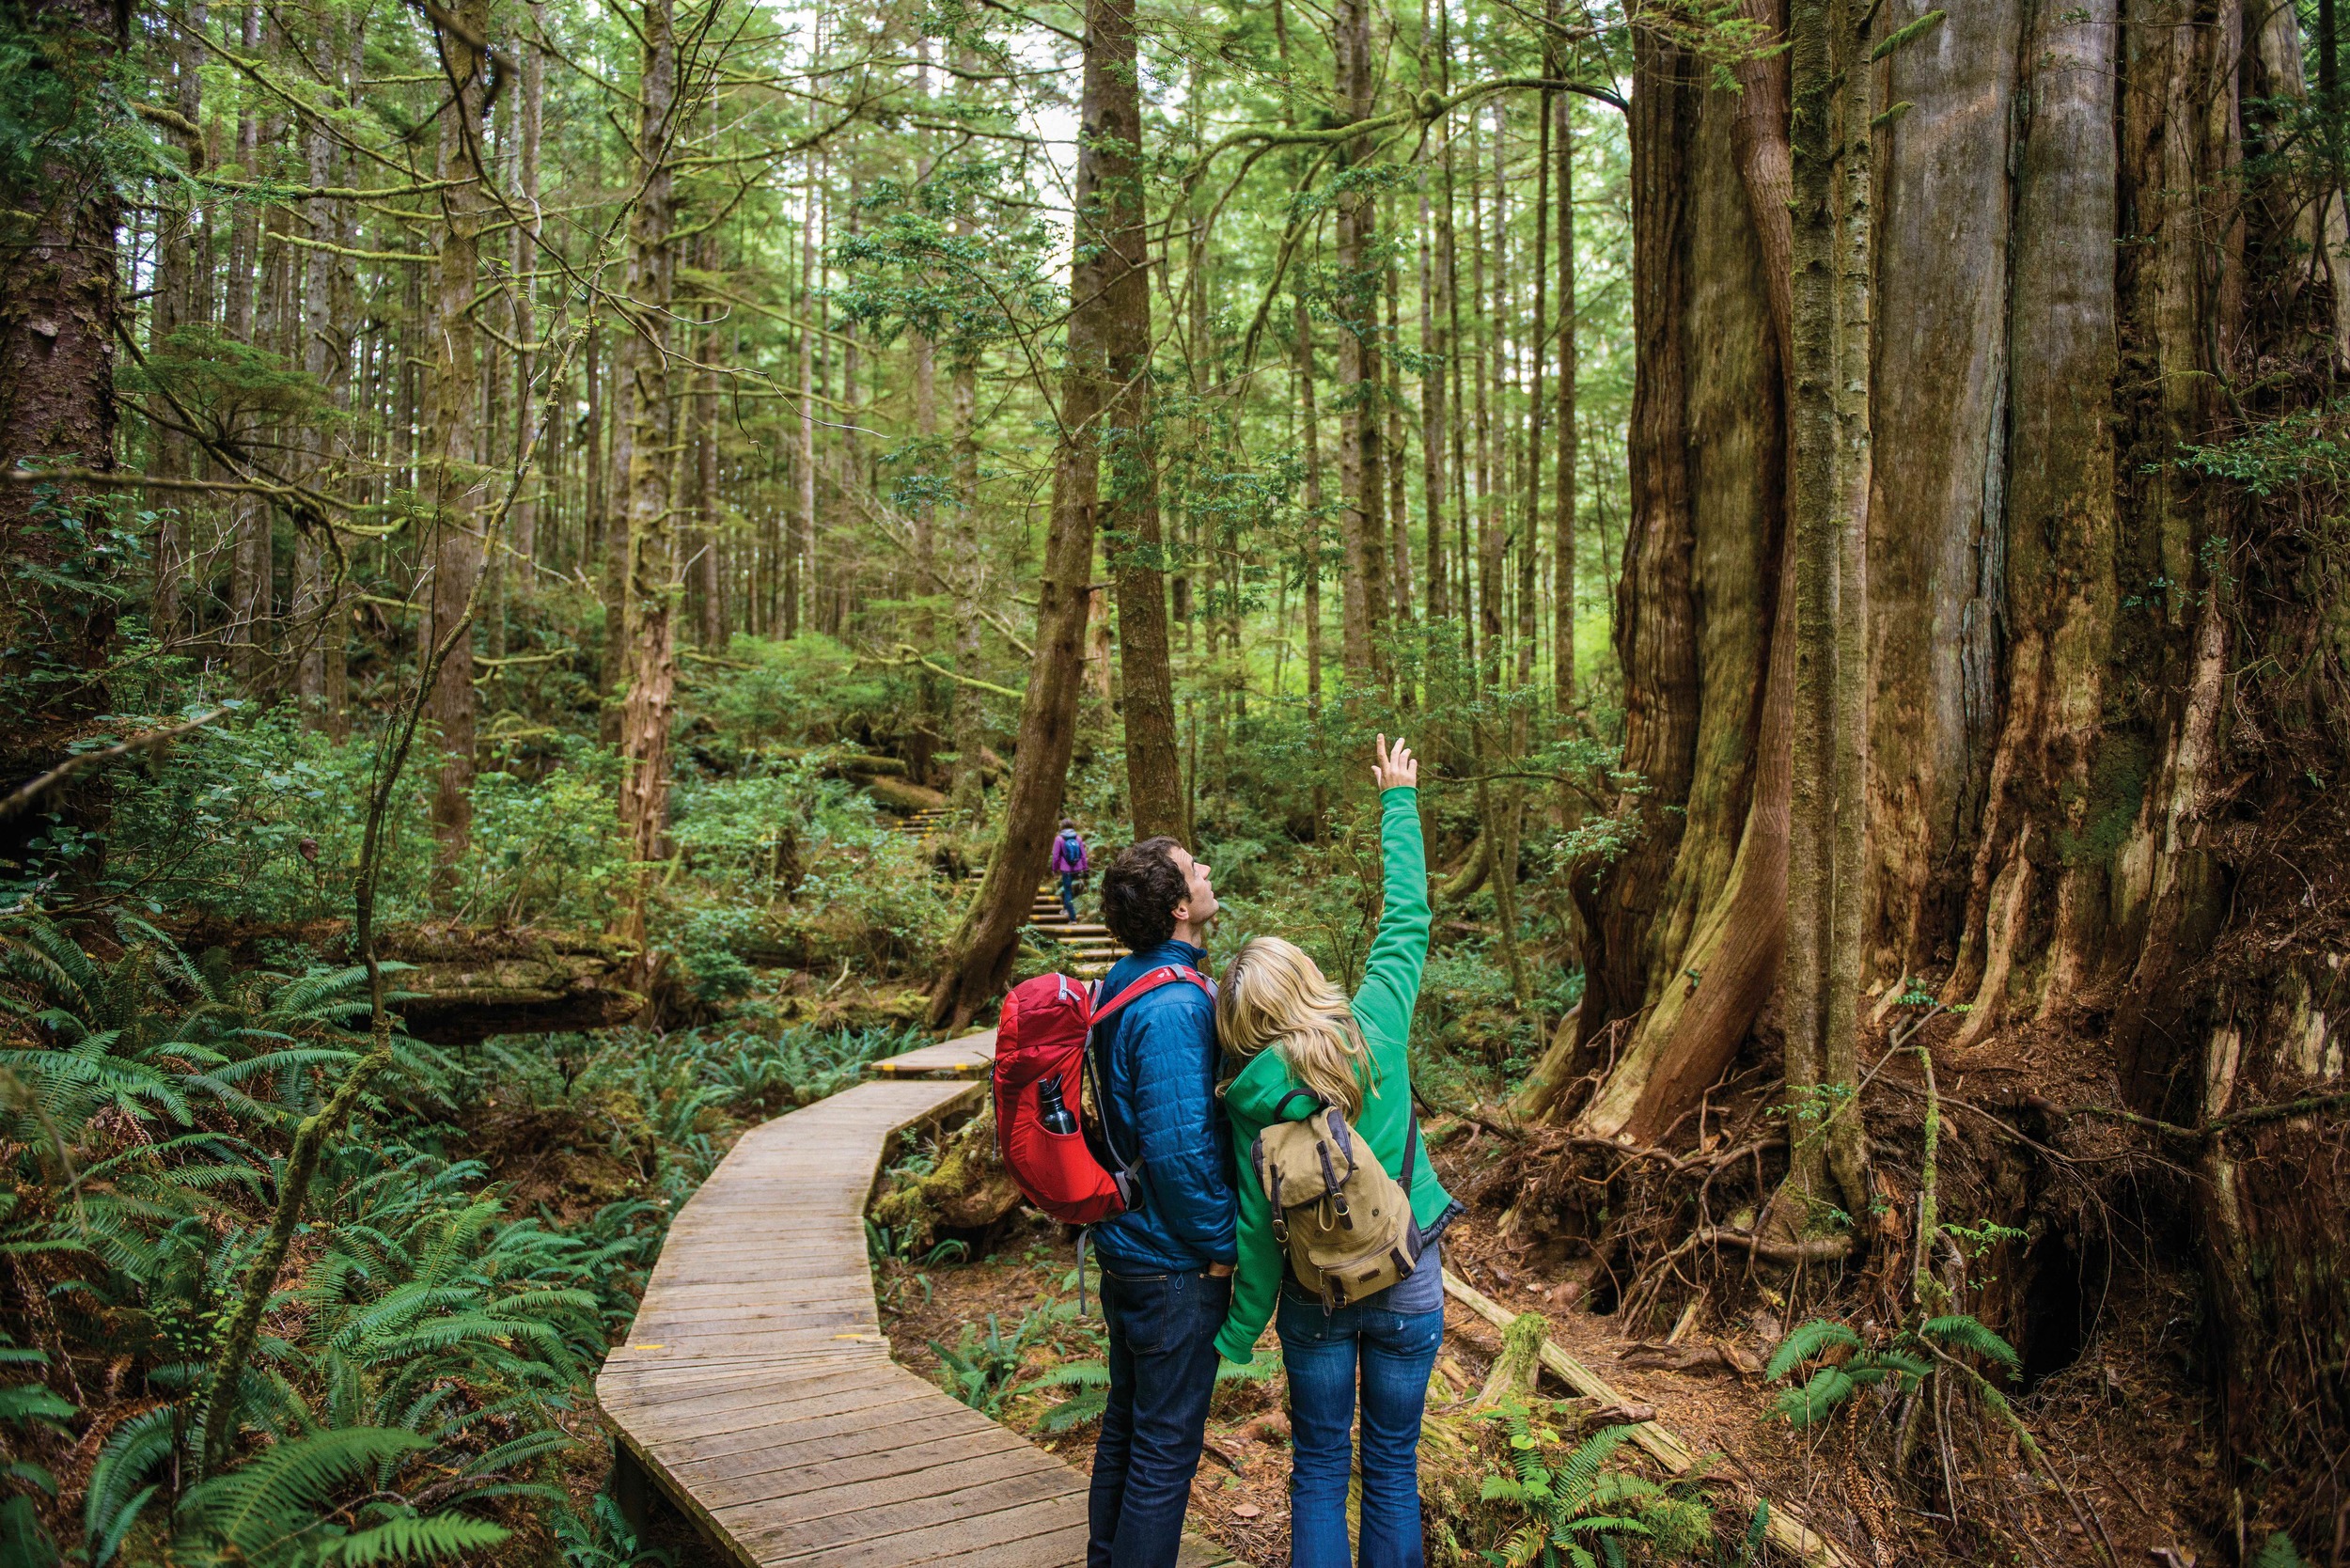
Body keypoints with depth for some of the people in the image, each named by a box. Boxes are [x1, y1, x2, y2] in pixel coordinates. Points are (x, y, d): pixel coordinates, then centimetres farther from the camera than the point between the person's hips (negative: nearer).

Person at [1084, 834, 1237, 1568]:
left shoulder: (1124, 984, 6)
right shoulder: (1175, 1007, -24)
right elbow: (1178, 1145, -27)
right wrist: (1219, 1244, -14)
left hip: (1125, 1248, 10)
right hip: (1176, 1261, -9)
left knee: (1127, 1422, 22)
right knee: (1165, 1445, 4)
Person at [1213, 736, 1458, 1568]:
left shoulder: (1251, 1104, -16)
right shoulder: (1376, 1030, -16)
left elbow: (1259, 1231, -11)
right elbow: (1407, 920, -5)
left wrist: (1238, 1335, 1)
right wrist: (1399, 800, 6)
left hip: (1315, 1295, -1)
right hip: (1408, 1285, 1)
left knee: (1319, 1467, 15)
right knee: (1392, 1465, 15)